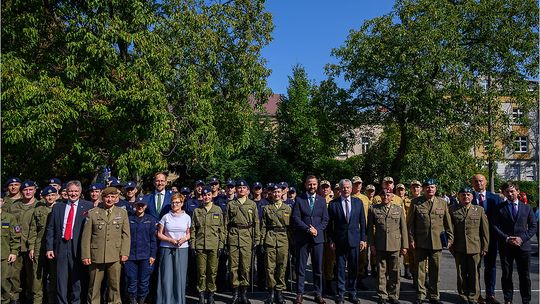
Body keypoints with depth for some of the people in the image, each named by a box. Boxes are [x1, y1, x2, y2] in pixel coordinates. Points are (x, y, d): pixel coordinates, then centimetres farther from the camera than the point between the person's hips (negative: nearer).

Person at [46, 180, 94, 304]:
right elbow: (50, 229, 10)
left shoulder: (88, 206, 0)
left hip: (78, 247, -2)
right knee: (61, 279, 9)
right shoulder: (57, 207, 10)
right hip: (61, 246, 3)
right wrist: (49, 248, 3)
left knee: (77, 279, 5)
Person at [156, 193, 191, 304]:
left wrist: (184, 239, -8)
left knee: (180, 277, 2)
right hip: (167, 249, -1)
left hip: (182, 249, 1)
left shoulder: (187, 217, 7)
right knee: (167, 276, -1)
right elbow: (159, 234, 4)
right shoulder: (166, 217, 2)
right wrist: (171, 240, -11)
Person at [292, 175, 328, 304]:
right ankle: (299, 294, 14)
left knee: (318, 268, 7)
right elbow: (296, 218, -5)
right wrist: (308, 229, -14)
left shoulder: (322, 200, 10)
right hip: (302, 238, -2)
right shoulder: (299, 199, 2)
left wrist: (317, 229, -9)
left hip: (318, 237, 2)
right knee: (300, 268, 4)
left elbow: (325, 219, 7)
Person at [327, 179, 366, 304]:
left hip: (354, 240, 2)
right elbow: (329, 224, 0)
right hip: (339, 241, -2)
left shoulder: (358, 202, 5)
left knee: (353, 268, 9)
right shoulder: (333, 203, -1)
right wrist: (331, 240, -4)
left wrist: (363, 239, 2)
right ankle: (341, 293, 16)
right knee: (340, 268, 5)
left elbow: (362, 222, 6)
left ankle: (352, 292, 22)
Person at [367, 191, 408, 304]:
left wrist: (404, 246, 4)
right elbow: (370, 228, 5)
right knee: (381, 271, 6)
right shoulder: (373, 209, 3)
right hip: (380, 246, -1)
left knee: (394, 272, 7)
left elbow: (403, 228, 7)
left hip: (395, 246, 1)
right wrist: (371, 244, 0)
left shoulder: (399, 210, 7)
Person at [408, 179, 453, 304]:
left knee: (435, 270, 10)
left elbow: (448, 223, 10)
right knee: (420, 270, 6)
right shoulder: (416, 202, 1)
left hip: (437, 242, 2)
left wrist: (450, 238, 5)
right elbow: (411, 223, 1)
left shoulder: (442, 203, 7)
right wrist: (411, 239, -3)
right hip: (420, 243, -1)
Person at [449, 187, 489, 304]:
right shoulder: (452, 210, 3)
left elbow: (485, 230, 3)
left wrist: (485, 247, 0)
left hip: (475, 248, 0)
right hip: (459, 249, 0)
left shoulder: (479, 210, 4)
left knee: (474, 274, 7)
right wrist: (451, 245, -1)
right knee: (461, 274, 9)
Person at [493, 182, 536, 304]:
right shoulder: (499, 208, 3)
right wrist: (507, 238, -14)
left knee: (524, 276, 8)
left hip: (523, 245, 1)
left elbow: (533, 226, 5)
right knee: (506, 275, 7)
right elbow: (495, 226, -1)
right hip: (505, 247, -1)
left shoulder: (527, 208, 8)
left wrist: (522, 238, -9)